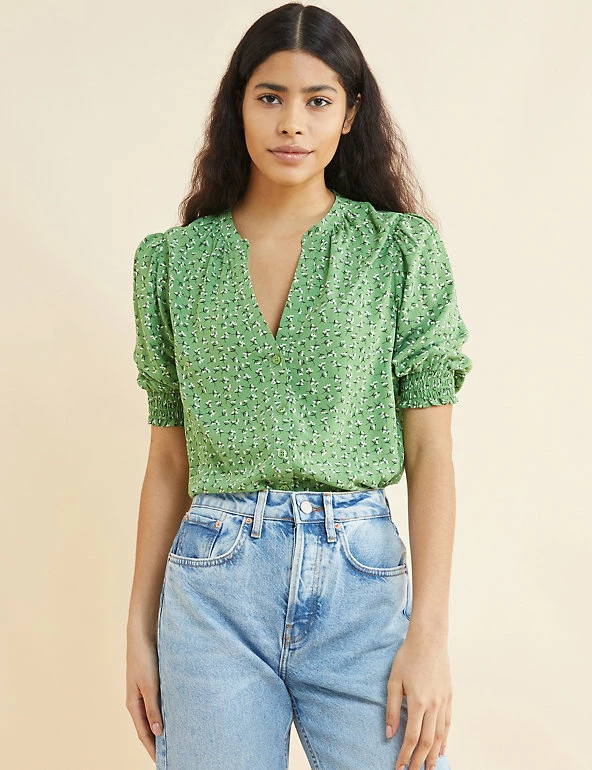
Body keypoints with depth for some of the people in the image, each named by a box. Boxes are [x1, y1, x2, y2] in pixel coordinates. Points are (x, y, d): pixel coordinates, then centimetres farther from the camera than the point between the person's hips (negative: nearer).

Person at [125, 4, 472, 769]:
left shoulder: (403, 248, 2)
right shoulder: (173, 260, 6)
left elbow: (430, 449, -1)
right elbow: (168, 457, 9)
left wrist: (429, 634, -8)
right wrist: (139, 628, 7)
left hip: (361, 577, -1)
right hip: (212, 587, 1)